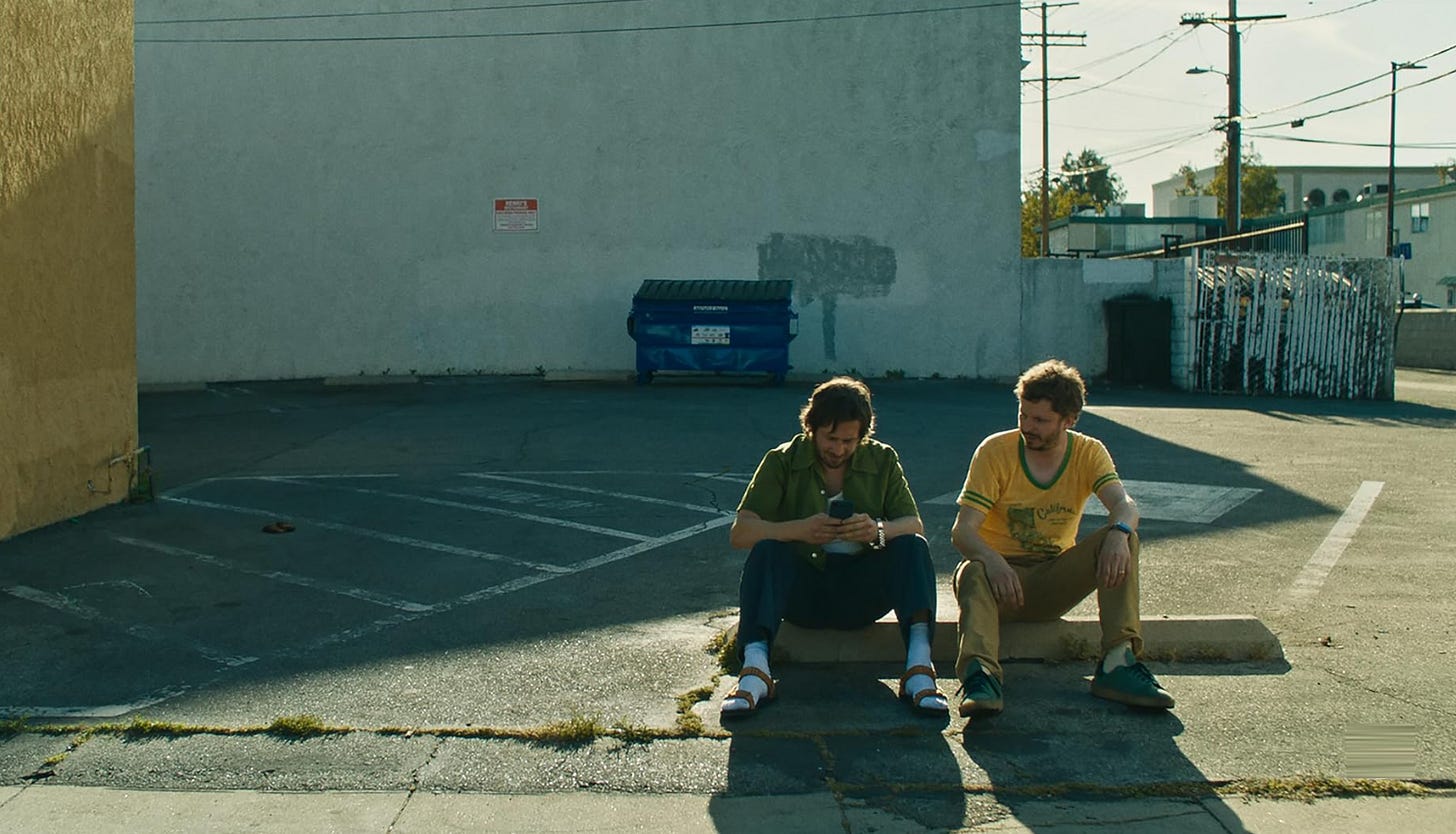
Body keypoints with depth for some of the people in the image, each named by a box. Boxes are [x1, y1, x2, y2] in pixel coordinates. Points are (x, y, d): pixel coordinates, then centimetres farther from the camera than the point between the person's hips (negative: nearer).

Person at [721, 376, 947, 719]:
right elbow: (740, 532, -9)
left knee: (913, 547, -23)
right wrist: (799, 530, -28)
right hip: (801, 589, -1)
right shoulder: (784, 461, 0)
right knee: (766, 551, -29)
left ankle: (919, 666, -39)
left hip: (862, 592, 1)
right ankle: (755, 669, -45)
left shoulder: (883, 460, 6)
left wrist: (879, 530, -25)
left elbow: (915, 527, -1)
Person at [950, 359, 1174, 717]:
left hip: (1055, 582, 2)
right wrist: (993, 562, -39)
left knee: (1122, 539, -22)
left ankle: (1117, 663, -33)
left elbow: (1124, 504, -19)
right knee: (973, 574, -37)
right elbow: (962, 531, -17)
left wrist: (1119, 533, -44)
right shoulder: (995, 451, -9)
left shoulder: (1088, 452, -1)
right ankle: (979, 674, -57)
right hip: (1001, 570, -2)